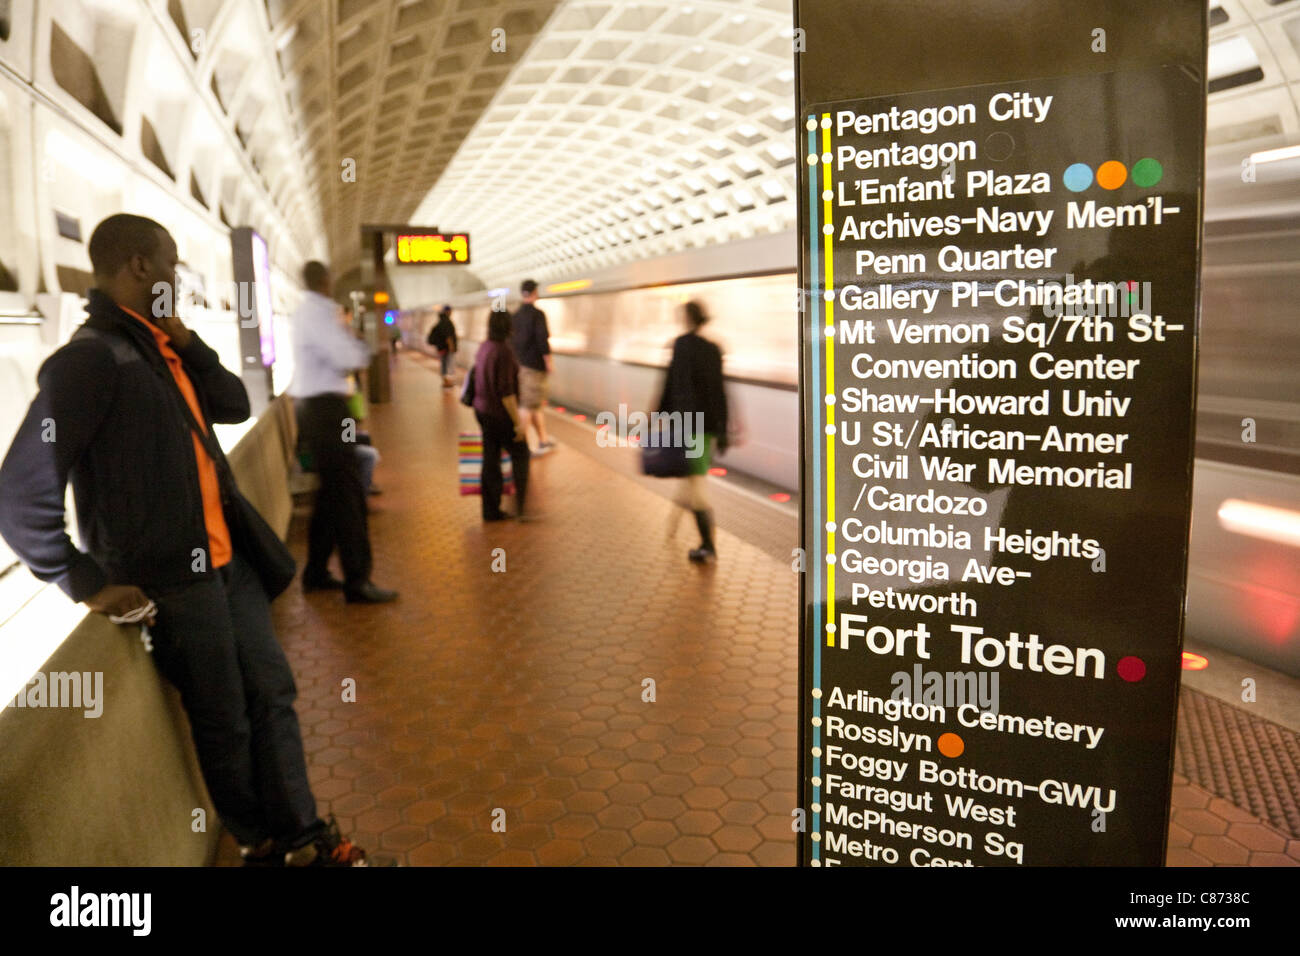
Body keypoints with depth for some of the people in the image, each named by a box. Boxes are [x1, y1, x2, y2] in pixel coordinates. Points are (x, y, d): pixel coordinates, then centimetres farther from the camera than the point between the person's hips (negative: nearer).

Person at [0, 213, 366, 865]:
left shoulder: (159, 346, 10)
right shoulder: (91, 357, -18)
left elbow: (234, 404, 11)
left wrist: (185, 340, -1)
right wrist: (89, 586, -15)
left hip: (225, 558, 8)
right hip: (169, 581, -8)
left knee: (272, 693, 13)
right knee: (224, 721, 8)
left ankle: (303, 837, 27)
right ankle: (259, 842, 31)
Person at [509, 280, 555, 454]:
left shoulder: (515, 316, 9)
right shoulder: (537, 314, -13)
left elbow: (512, 340, 12)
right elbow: (542, 339, -20)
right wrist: (548, 361, -12)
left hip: (520, 364, 8)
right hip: (535, 365, -8)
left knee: (537, 405, 16)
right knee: (528, 406, -5)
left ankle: (543, 441, 23)